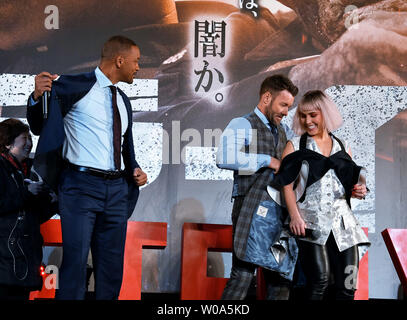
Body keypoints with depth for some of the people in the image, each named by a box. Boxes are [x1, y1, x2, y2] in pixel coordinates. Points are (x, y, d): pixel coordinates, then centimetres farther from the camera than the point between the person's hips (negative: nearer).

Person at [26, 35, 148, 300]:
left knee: (112, 266, 10)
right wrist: (38, 96, -21)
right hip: (81, 185, -7)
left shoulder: (123, 101, 18)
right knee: (76, 261, -9)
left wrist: (135, 170, 9)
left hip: (116, 189, 7)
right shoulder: (74, 87, -4)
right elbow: (39, 127, -3)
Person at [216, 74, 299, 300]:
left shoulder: (281, 132, 21)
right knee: (243, 275, -10)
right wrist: (267, 160, -17)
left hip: (277, 211, 8)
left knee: (281, 275, 7)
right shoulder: (242, 125, -4)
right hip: (250, 210, -7)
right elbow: (224, 158, -23)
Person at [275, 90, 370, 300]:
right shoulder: (295, 146, 10)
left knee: (347, 286, -4)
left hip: (343, 221, 3)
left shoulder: (343, 147, 19)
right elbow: (287, 185, 2)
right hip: (311, 222, -3)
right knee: (320, 278, -19)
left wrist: (358, 191, 2)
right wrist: (294, 216, -12)